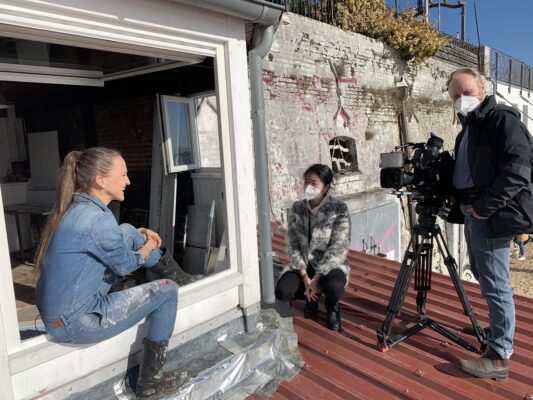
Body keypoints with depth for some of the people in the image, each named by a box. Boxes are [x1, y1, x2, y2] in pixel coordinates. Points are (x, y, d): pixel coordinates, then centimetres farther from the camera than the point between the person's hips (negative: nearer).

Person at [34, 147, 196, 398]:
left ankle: (170, 270, 26)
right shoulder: (98, 219, -25)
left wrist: (139, 234, 8)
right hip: (74, 323, -9)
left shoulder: (74, 208, 3)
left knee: (128, 231, 9)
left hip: (59, 309, 9)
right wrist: (148, 246, 8)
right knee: (167, 291, -4)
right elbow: (125, 265, -10)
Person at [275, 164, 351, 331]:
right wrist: (305, 277, -16)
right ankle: (312, 297, 12)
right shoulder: (297, 208, -3)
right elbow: (292, 245, -5)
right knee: (282, 292, -23)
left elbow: (338, 248, -18)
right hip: (304, 265, 3)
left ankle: (332, 306, 3)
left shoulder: (339, 209, -14)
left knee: (334, 287, -37)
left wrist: (317, 278, -23)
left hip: (330, 265, -3)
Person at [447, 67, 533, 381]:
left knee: (495, 284, -4)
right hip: (473, 213, 9)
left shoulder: (503, 119, -9)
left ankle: (499, 357, 5)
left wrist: (485, 206, -19)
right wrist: (462, 203, 10)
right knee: (483, 276, 20)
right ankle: (497, 331, 37)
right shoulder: (469, 127, 17)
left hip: (492, 216, -9)